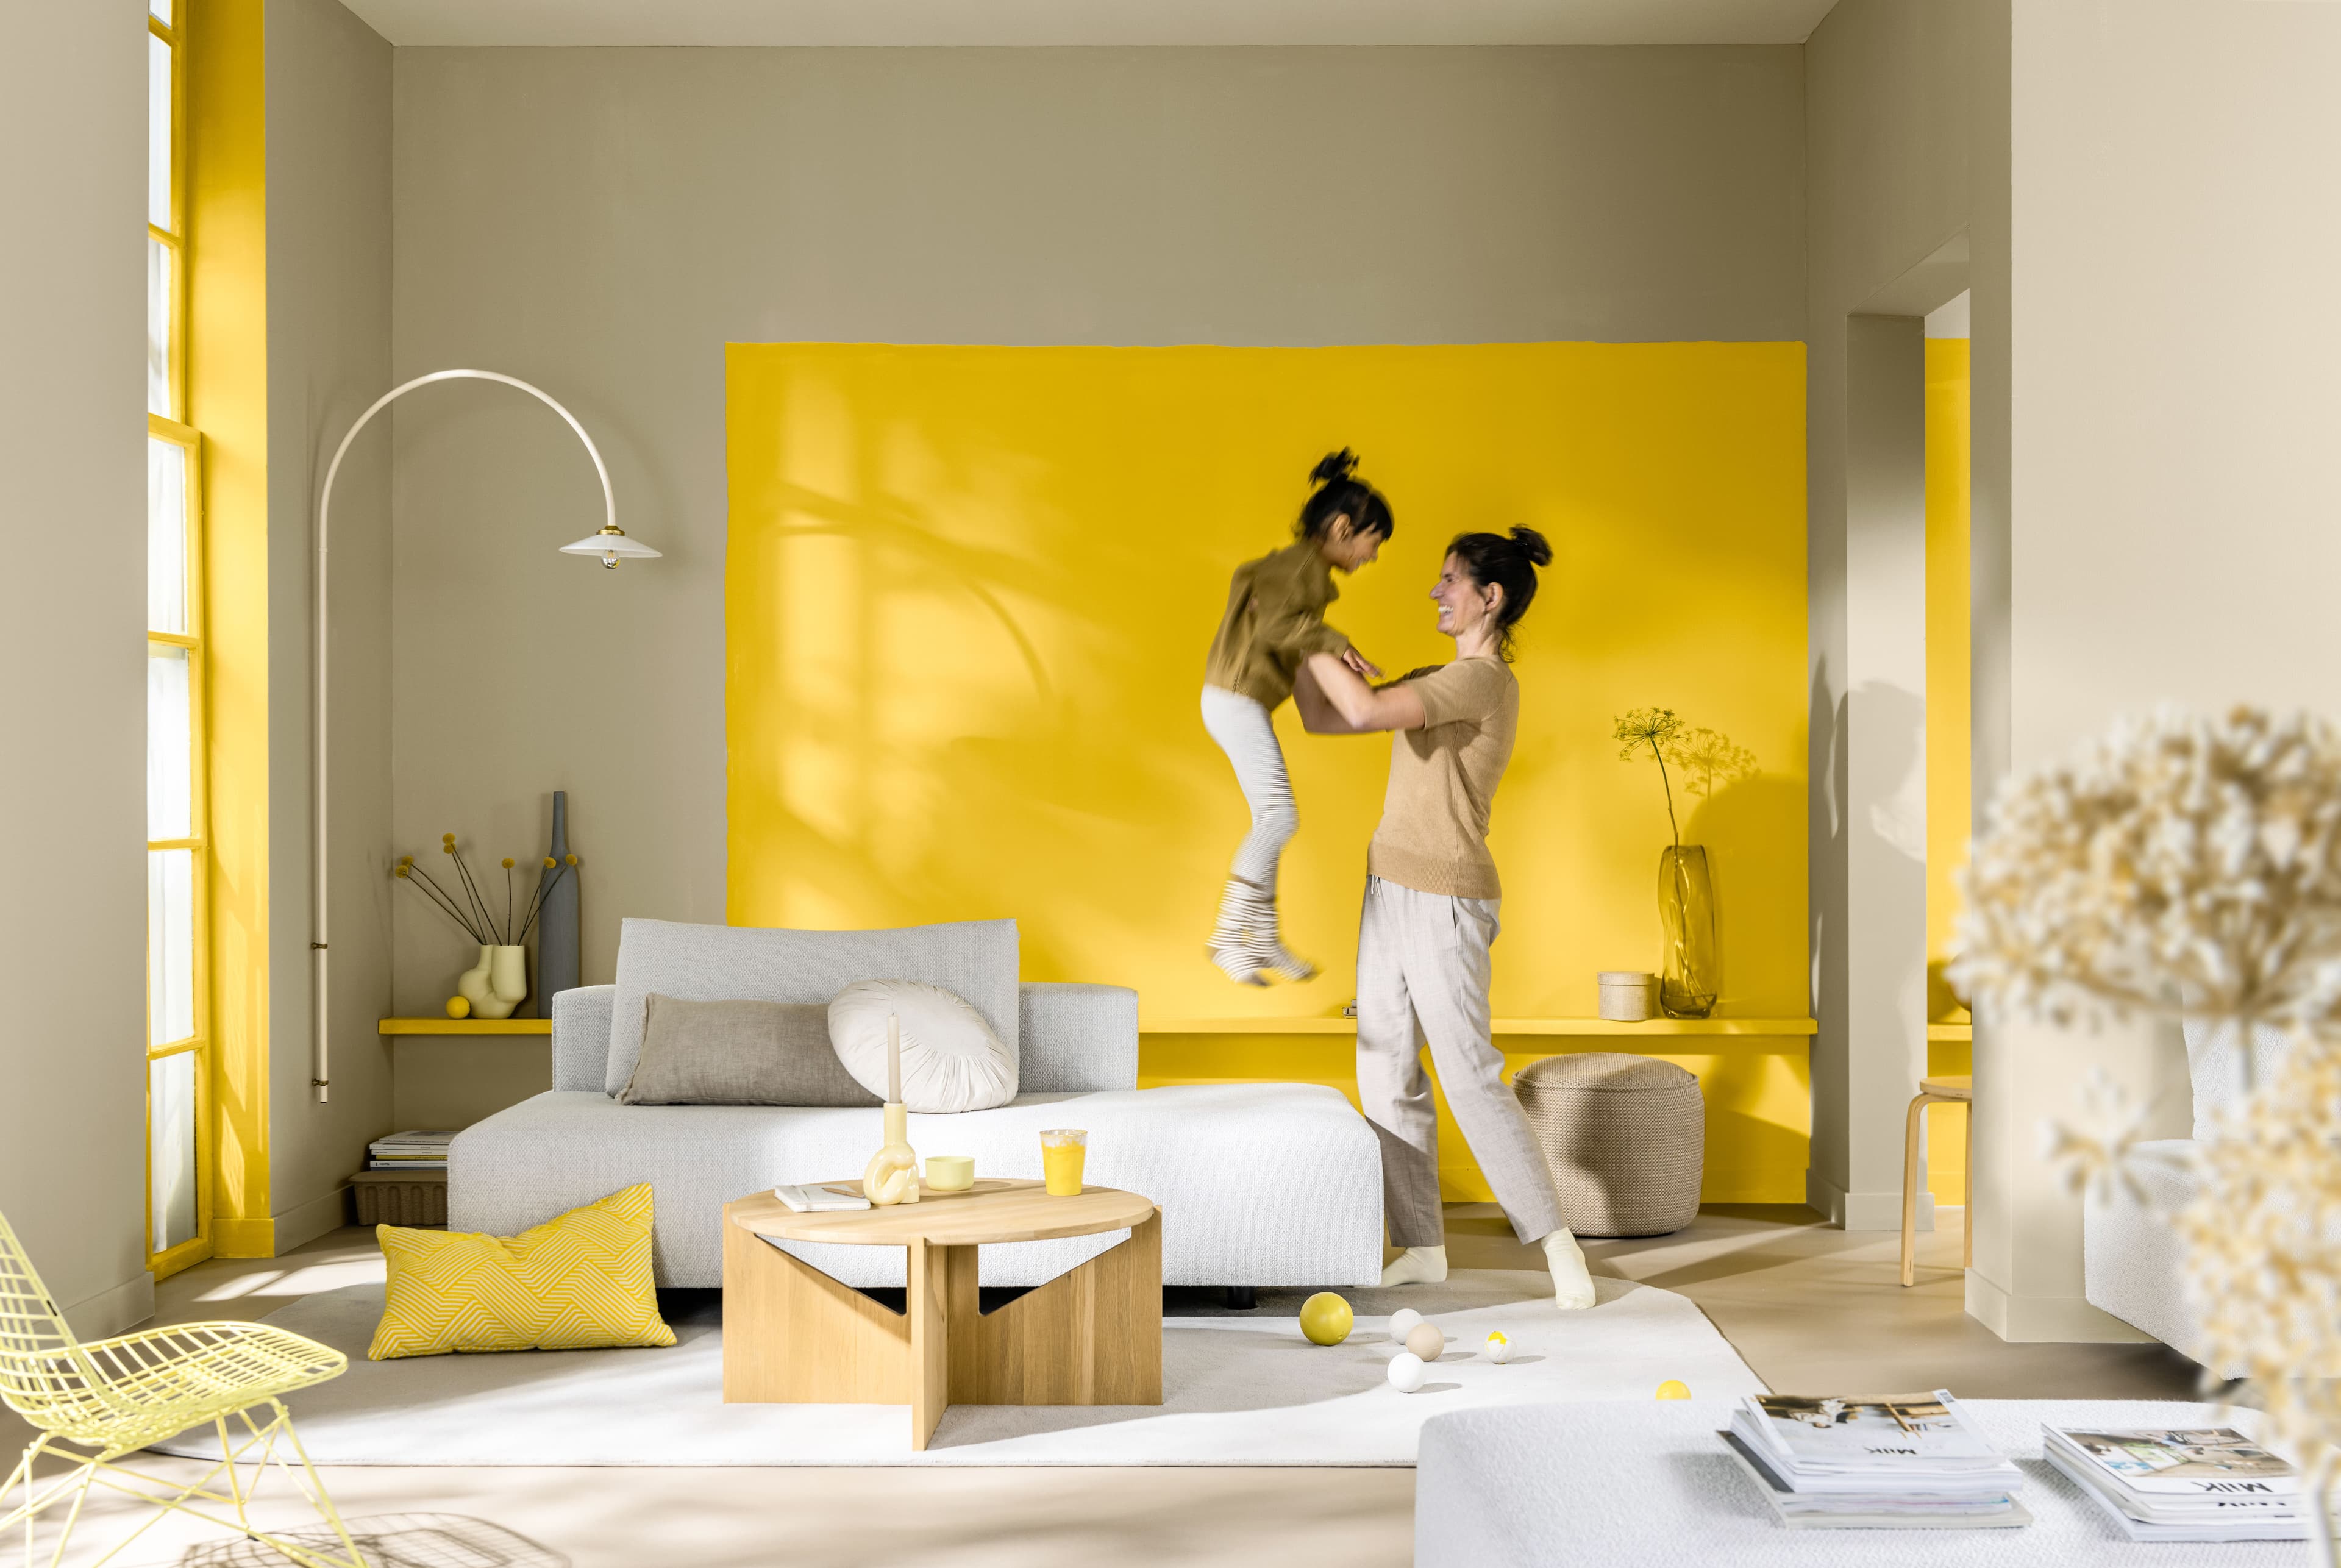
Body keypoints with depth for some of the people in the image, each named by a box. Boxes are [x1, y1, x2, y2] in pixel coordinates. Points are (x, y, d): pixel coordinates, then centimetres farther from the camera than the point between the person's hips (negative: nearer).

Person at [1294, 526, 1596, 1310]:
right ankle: (1421, 1246, 17)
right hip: (1391, 893, 9)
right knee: (1386, 1076, 9)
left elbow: (1365, 711, -26)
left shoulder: (1484, 679, -14)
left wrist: (1312, 638, -13)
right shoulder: (1436, 681, 16)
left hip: (1444, 901, -9)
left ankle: (1557, 1243, 4)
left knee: (1470, 1077, -7)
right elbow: (1323, 718, 16)